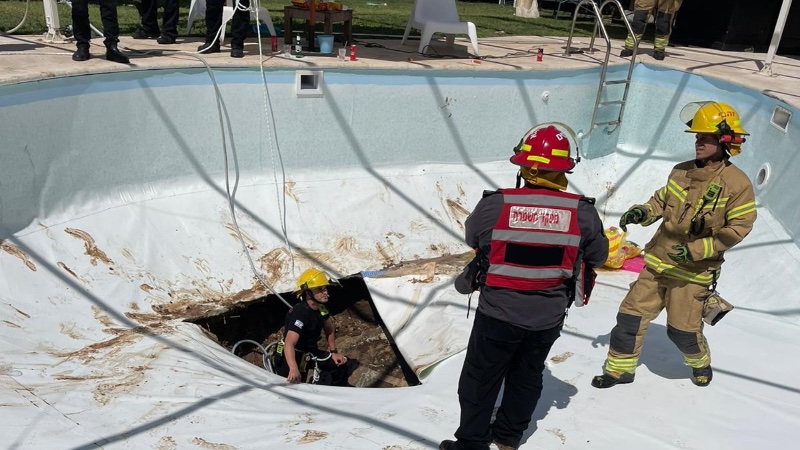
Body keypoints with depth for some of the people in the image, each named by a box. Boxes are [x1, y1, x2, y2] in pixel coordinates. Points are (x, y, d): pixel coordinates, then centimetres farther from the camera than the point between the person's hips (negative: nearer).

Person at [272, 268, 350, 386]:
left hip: (310, 353, 8)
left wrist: (334, 352, 8)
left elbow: (329, 330, 15)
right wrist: (293, 369, -56)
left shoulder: (320, 308, -4)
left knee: (340, 363, 5)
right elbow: (289, 343, -42)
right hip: (293, 357, -8)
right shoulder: (300, 313, -30)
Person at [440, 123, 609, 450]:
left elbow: (473, 238, 0)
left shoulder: (495, 205, -20)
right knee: (527, 375, 24)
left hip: (499, 312, -3)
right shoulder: (582, 212, -14)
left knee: (481, 379, 15)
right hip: (548, 317, 3)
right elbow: (598, 256, 3)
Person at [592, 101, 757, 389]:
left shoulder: (737, 184, -13)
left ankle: (701, 363, 39)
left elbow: (738, 228, -14)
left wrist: (697, 249, -21)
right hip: (659, 261, 5)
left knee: (682, 329, 5)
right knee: (631, 315, 4)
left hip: (693, 271, -5)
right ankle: (620, 368, 21)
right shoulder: (681, 172, 2)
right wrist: (643, 212, -7)